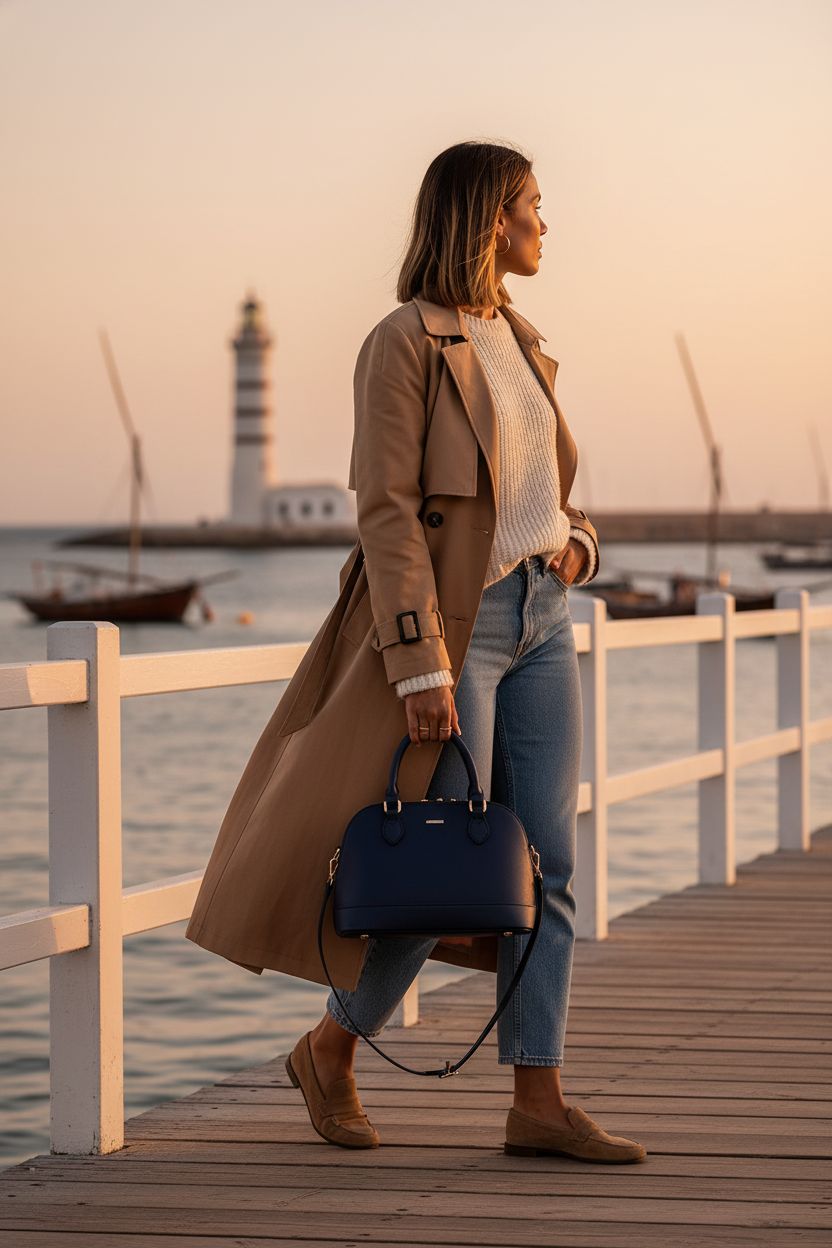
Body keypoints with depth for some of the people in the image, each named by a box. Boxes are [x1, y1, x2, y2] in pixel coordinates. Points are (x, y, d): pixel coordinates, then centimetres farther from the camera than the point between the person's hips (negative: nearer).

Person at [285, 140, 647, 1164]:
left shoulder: (509, 337, 14)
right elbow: (382, 511, -16)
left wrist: (577, 541, 2)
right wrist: (422, 669, -21)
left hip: (542, 616, 8)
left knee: (548, 861, 2)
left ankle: (538, 1105, 4)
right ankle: (328, 1050, 18)